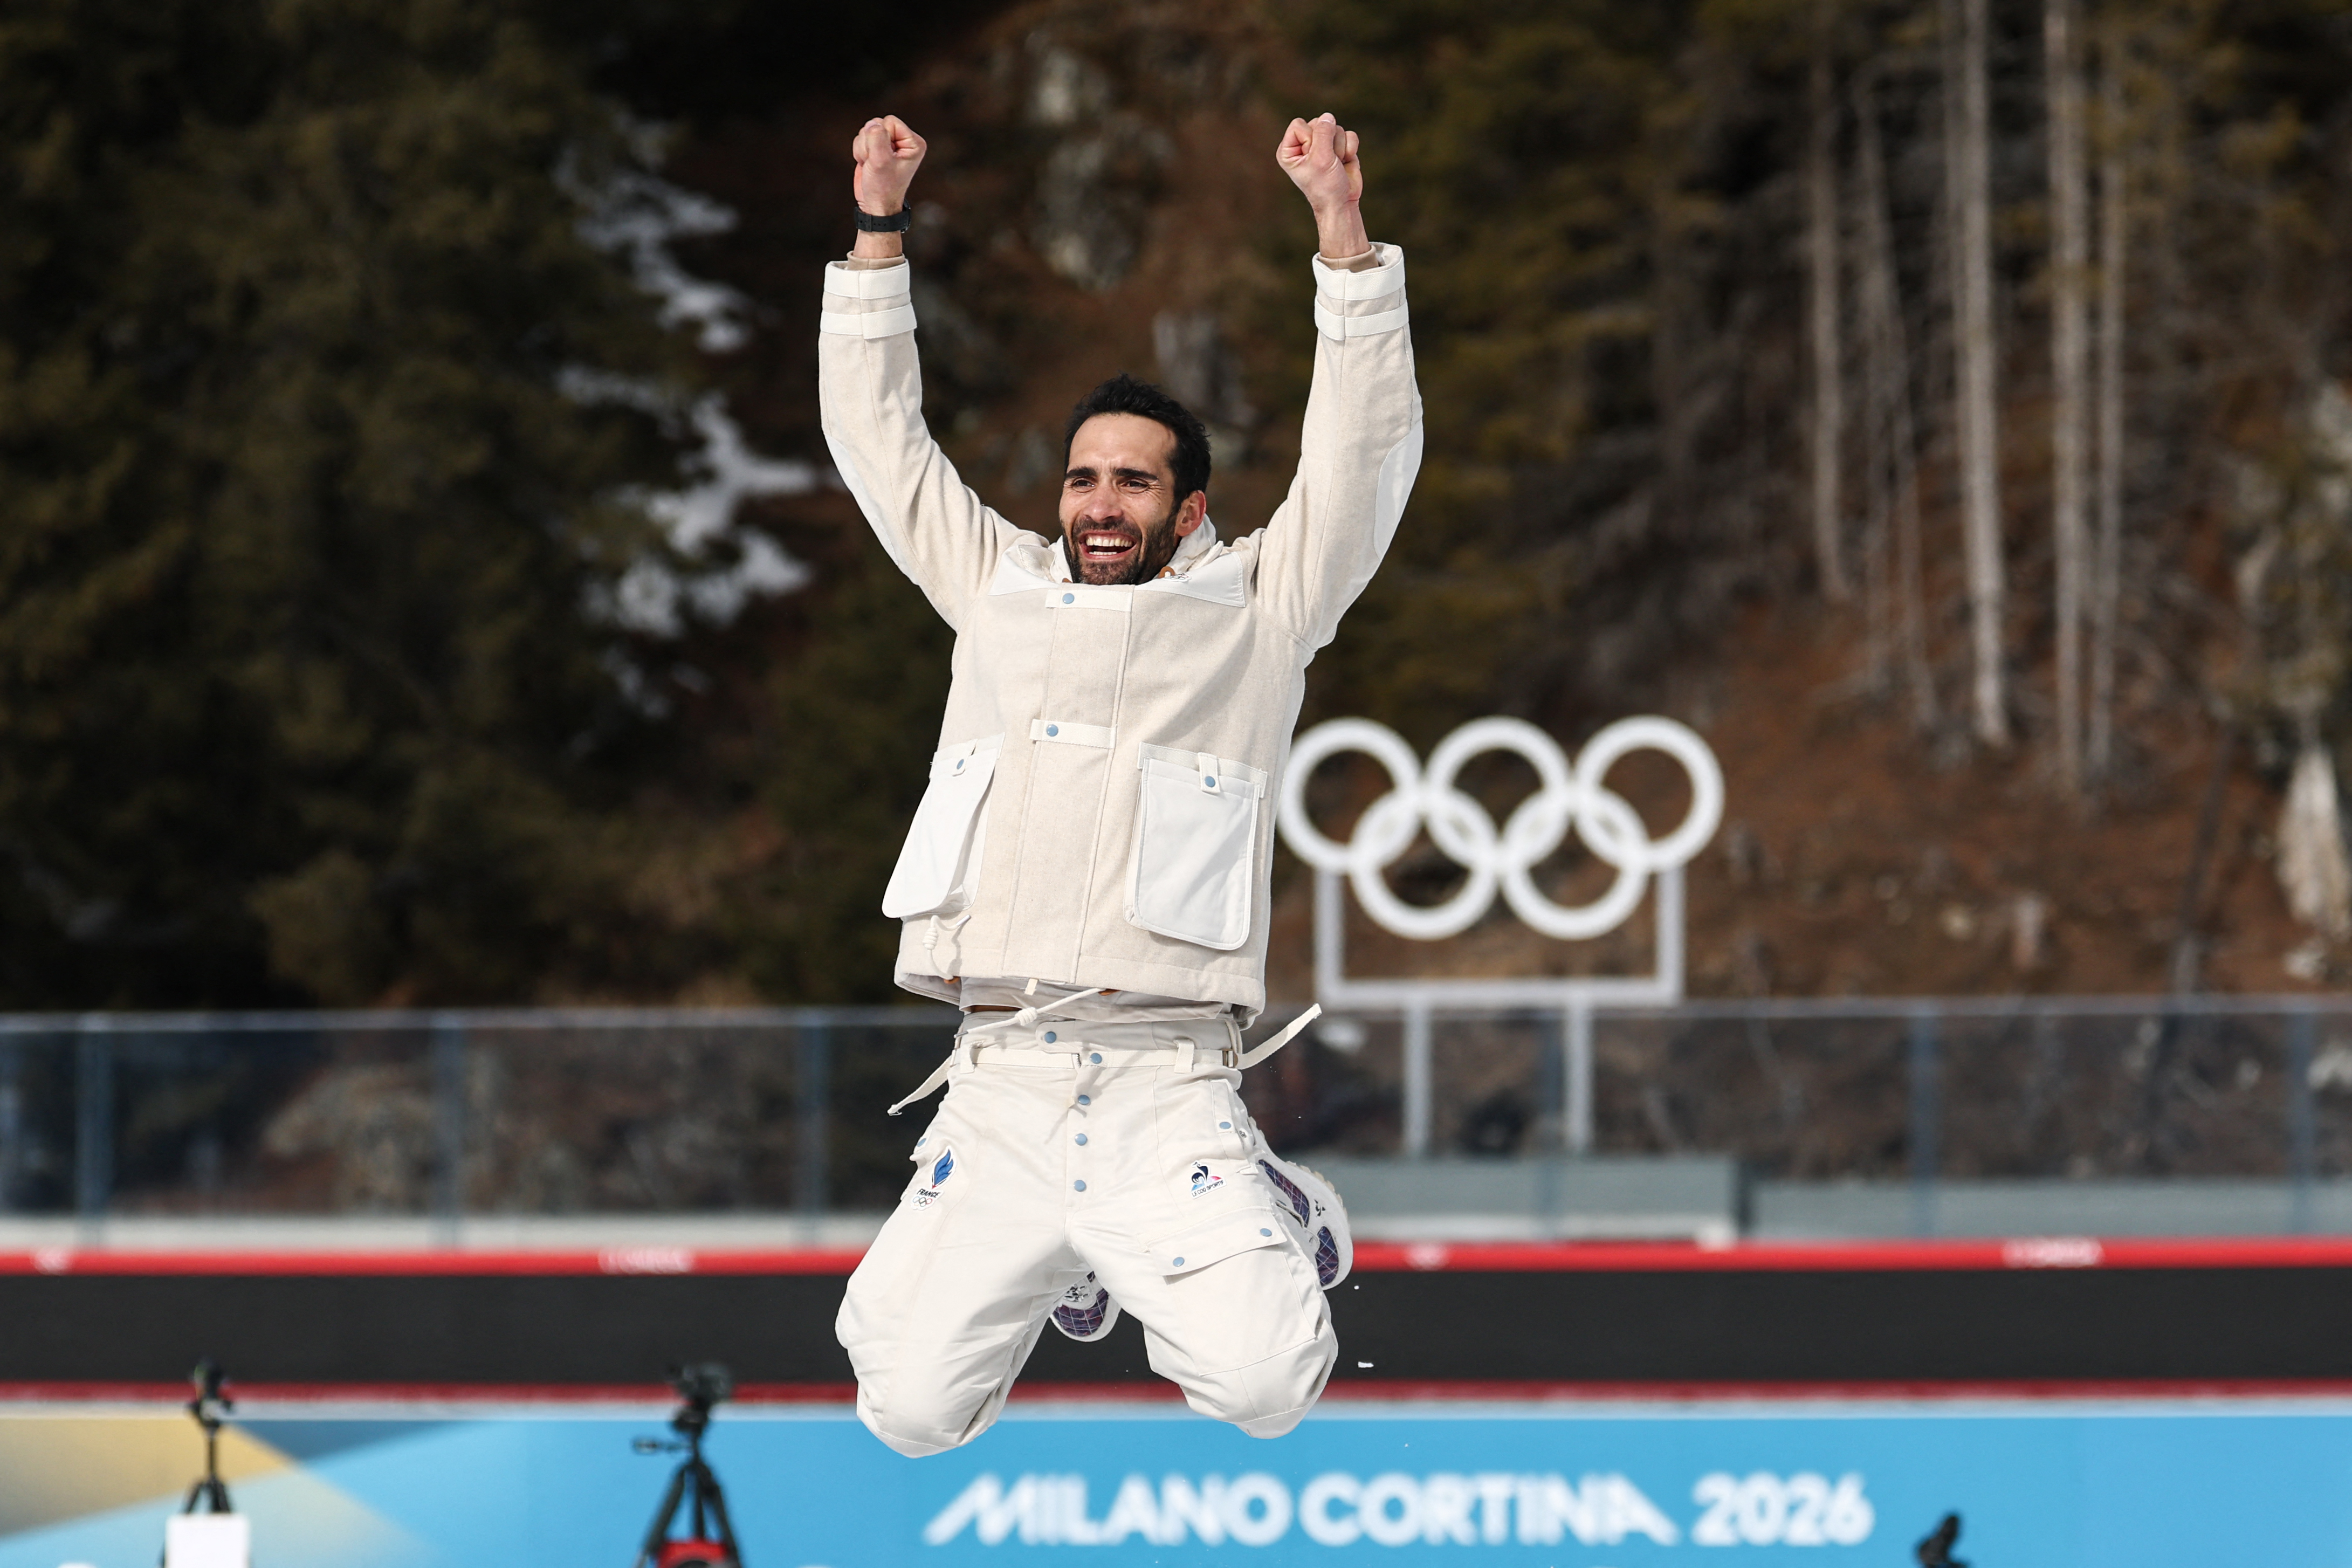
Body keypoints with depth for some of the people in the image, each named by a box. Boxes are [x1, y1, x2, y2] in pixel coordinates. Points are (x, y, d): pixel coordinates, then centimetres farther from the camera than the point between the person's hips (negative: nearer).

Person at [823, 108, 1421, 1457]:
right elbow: (879, 439, 26)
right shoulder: (1002, 592, 21)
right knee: (912, 1409, -10)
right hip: (1000, 1089, 3)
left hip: (1170, 1089, -3)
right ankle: (1059, 1267, 24)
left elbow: (1366, 455, 3)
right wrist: (879, 235, 18)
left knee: (1264, 1387, -22)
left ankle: (1272, 1219, 16)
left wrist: (1344, 236, -6)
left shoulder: (1253, 609, 13)